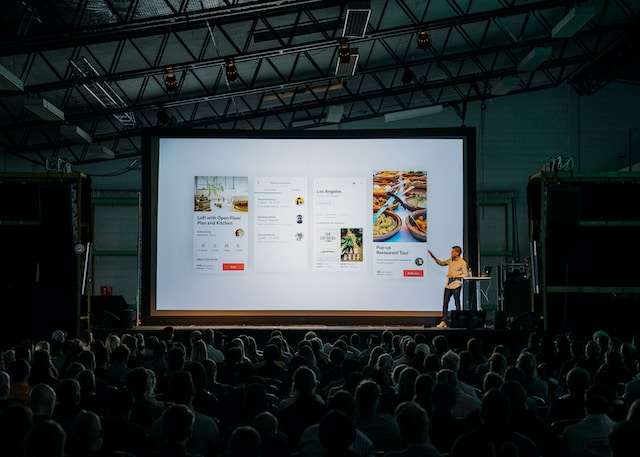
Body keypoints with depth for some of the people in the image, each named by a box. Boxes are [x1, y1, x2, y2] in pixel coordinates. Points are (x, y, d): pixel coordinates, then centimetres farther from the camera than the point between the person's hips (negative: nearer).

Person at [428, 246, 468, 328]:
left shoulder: (462, 263, -8)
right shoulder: (450, 260, 10)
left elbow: (465, 275, -10)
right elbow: (441, 263, 24)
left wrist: (454, 275, -17)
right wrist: (433, 257, 14)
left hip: (456, 286, -6)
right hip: (448, 285, 6)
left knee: (457, 304, 3)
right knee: (445, 303, 3)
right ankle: (444, 322, 5)